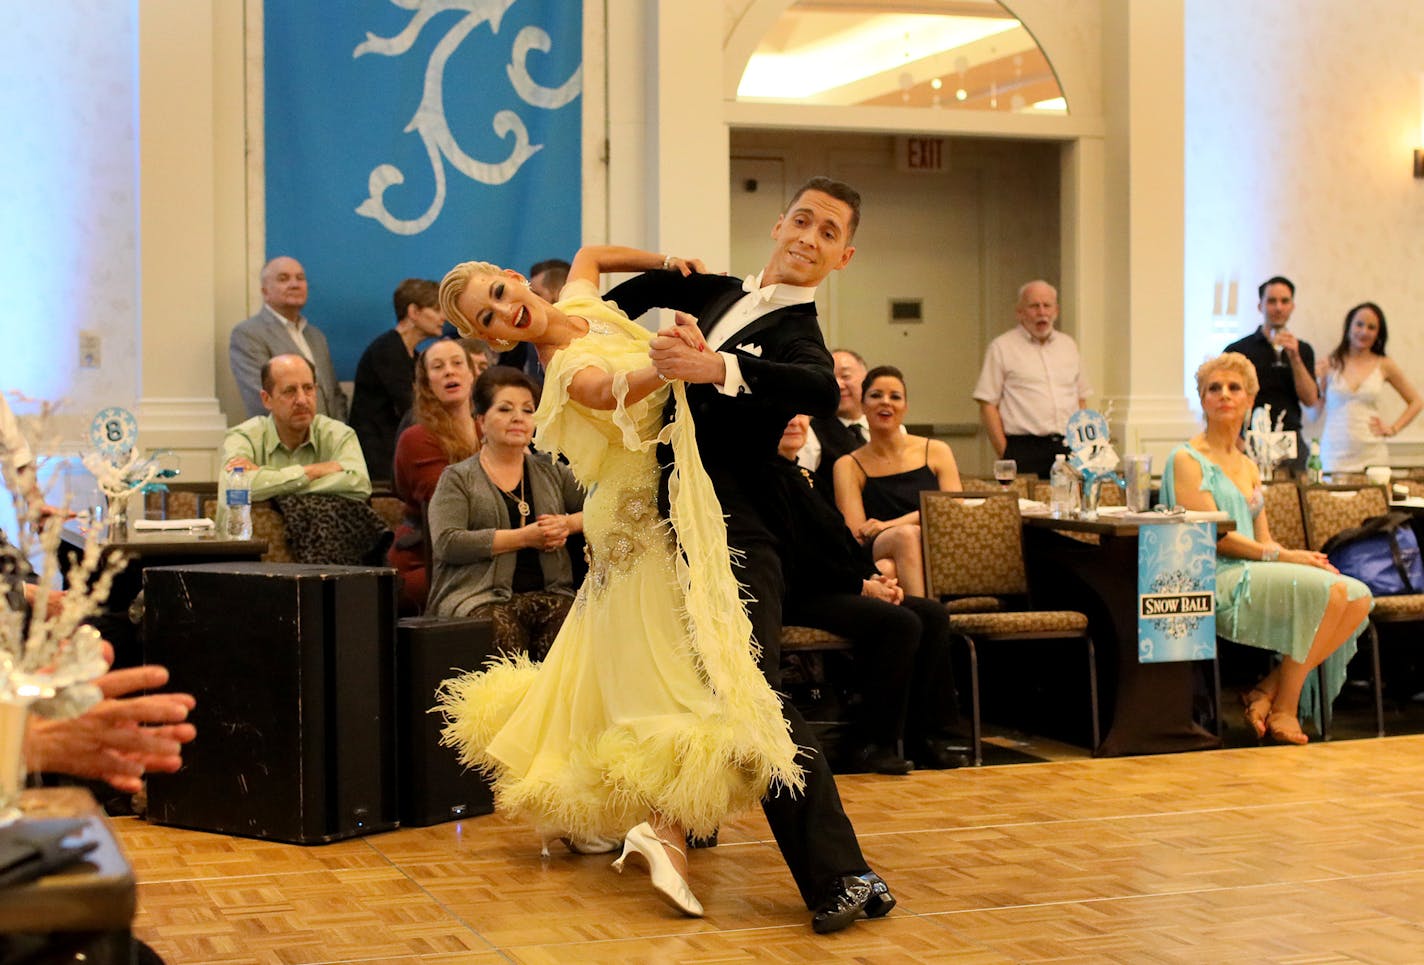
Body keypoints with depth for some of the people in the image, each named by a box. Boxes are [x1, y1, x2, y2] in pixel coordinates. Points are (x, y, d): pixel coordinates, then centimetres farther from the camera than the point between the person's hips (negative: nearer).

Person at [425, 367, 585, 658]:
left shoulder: (552, 474, 23)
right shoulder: (457, 478, 12)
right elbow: (447, 543, -4)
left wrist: (569, 523, -2)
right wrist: (524, 538, -7)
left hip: (547, 591, 3)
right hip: (480, 597, -3)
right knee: (504, 631, -36)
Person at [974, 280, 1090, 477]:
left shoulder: (1068, 345, 18)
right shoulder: (1002, 348, 3)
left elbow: (1081, 399, 21)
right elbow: (987, 405, -2)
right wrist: (1004, 454, -9)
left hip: (1068, 447, 5)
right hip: (1025, 450, -4)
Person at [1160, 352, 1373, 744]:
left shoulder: (1248, 467, 23)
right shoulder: (1187, 459, -1)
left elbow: (1264, 540, 17)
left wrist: (1304, 559, -4)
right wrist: (1283, 556, -16)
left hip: (1255, 575, 8)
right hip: (1216, 582, -8)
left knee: (1359, 597, -14)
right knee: (1329, 590, -27)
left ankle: (1268, 690, -12)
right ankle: (1282, 710, -18)